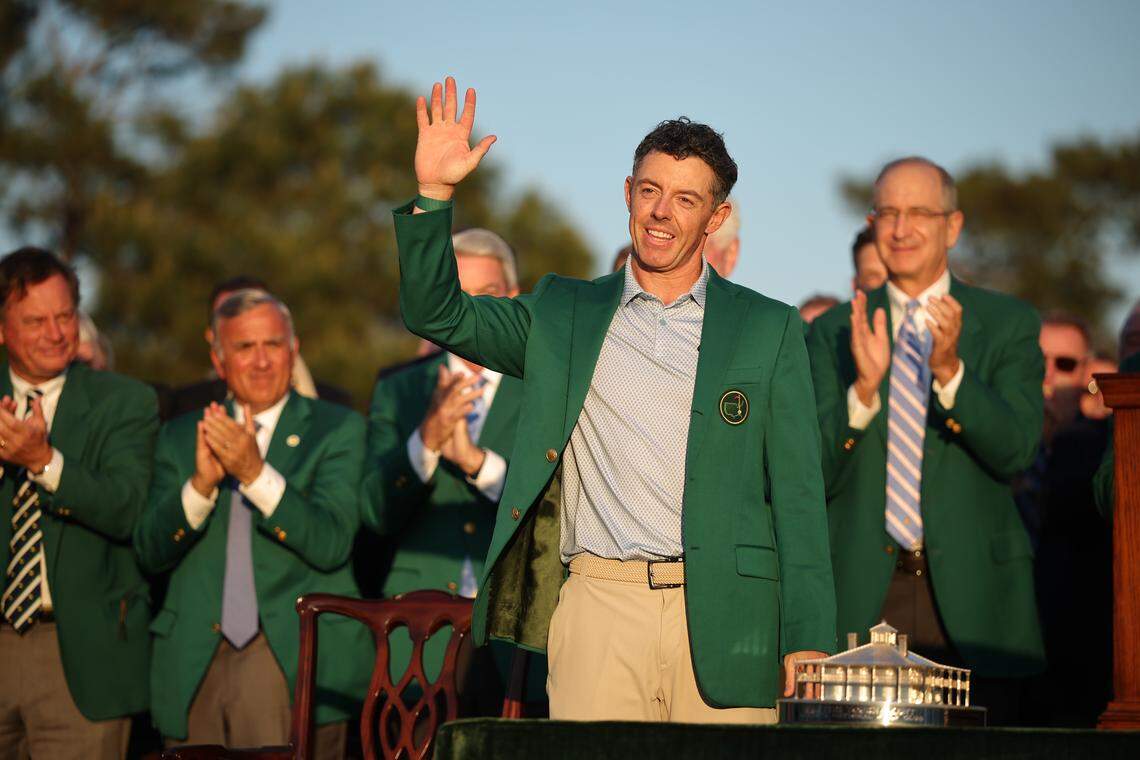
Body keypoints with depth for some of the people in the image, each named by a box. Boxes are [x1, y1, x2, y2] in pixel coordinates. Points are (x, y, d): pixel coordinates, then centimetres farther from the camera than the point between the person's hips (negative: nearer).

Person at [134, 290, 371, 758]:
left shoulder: (338, 429, 4)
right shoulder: (180, 437, 14)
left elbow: (332, 544, -9)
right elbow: (149, 551, 4)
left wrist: (256, 474, -21)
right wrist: (201, 484, -13)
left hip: (296, 661, -3)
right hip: (197, 664, 3)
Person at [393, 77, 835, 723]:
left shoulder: (770, 330, 11)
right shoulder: (564, 314, 17)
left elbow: (798, 494, 7)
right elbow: (437, 313, 12)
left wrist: (809, 643, -2)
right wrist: (435, 193, -3)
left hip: (721, 616, 0)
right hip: (599, 604, 1)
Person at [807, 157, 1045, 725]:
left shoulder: (1008, 325, 6)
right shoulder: (834, 332, 9)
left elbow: (1015, 452, -7)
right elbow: (816, 475, 0)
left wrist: (950, 370, -22)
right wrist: (864, 388, -17)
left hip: (972, 596, 0)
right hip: (863, 597, 1)